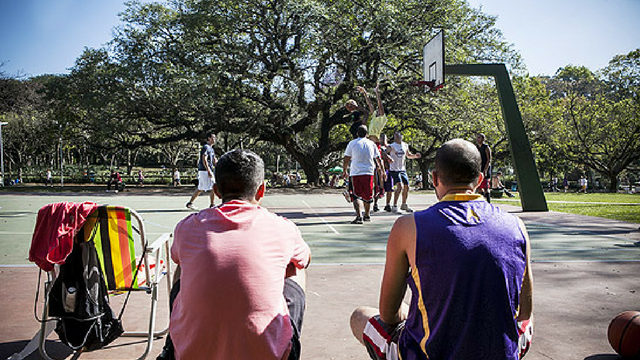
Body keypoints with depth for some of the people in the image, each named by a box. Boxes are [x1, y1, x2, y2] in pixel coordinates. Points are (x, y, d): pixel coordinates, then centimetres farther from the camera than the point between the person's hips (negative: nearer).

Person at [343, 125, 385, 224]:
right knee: (367, 195, 15)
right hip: (369, 173, 3)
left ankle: (359, 216, -15)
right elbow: (378, 159, 12)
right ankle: (367, 215, 27)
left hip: (355, 172, -2)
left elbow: (346, 159, 1)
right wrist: (380, 171, 24)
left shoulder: (352, 143, 1)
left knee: (356, 195, -1)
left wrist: (344, 171, 13)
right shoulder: (371, 144, 8)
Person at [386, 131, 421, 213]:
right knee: (400, 186, -20)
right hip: (394, 169, -7)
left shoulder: (405, 145, 8)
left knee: (406, 187, 10)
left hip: (402, 169, 7)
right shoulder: (391, 146, -10)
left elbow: (408, 155, 23)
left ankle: (404, 205, 30)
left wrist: (415, 156, 4)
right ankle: (394, 207, -13)